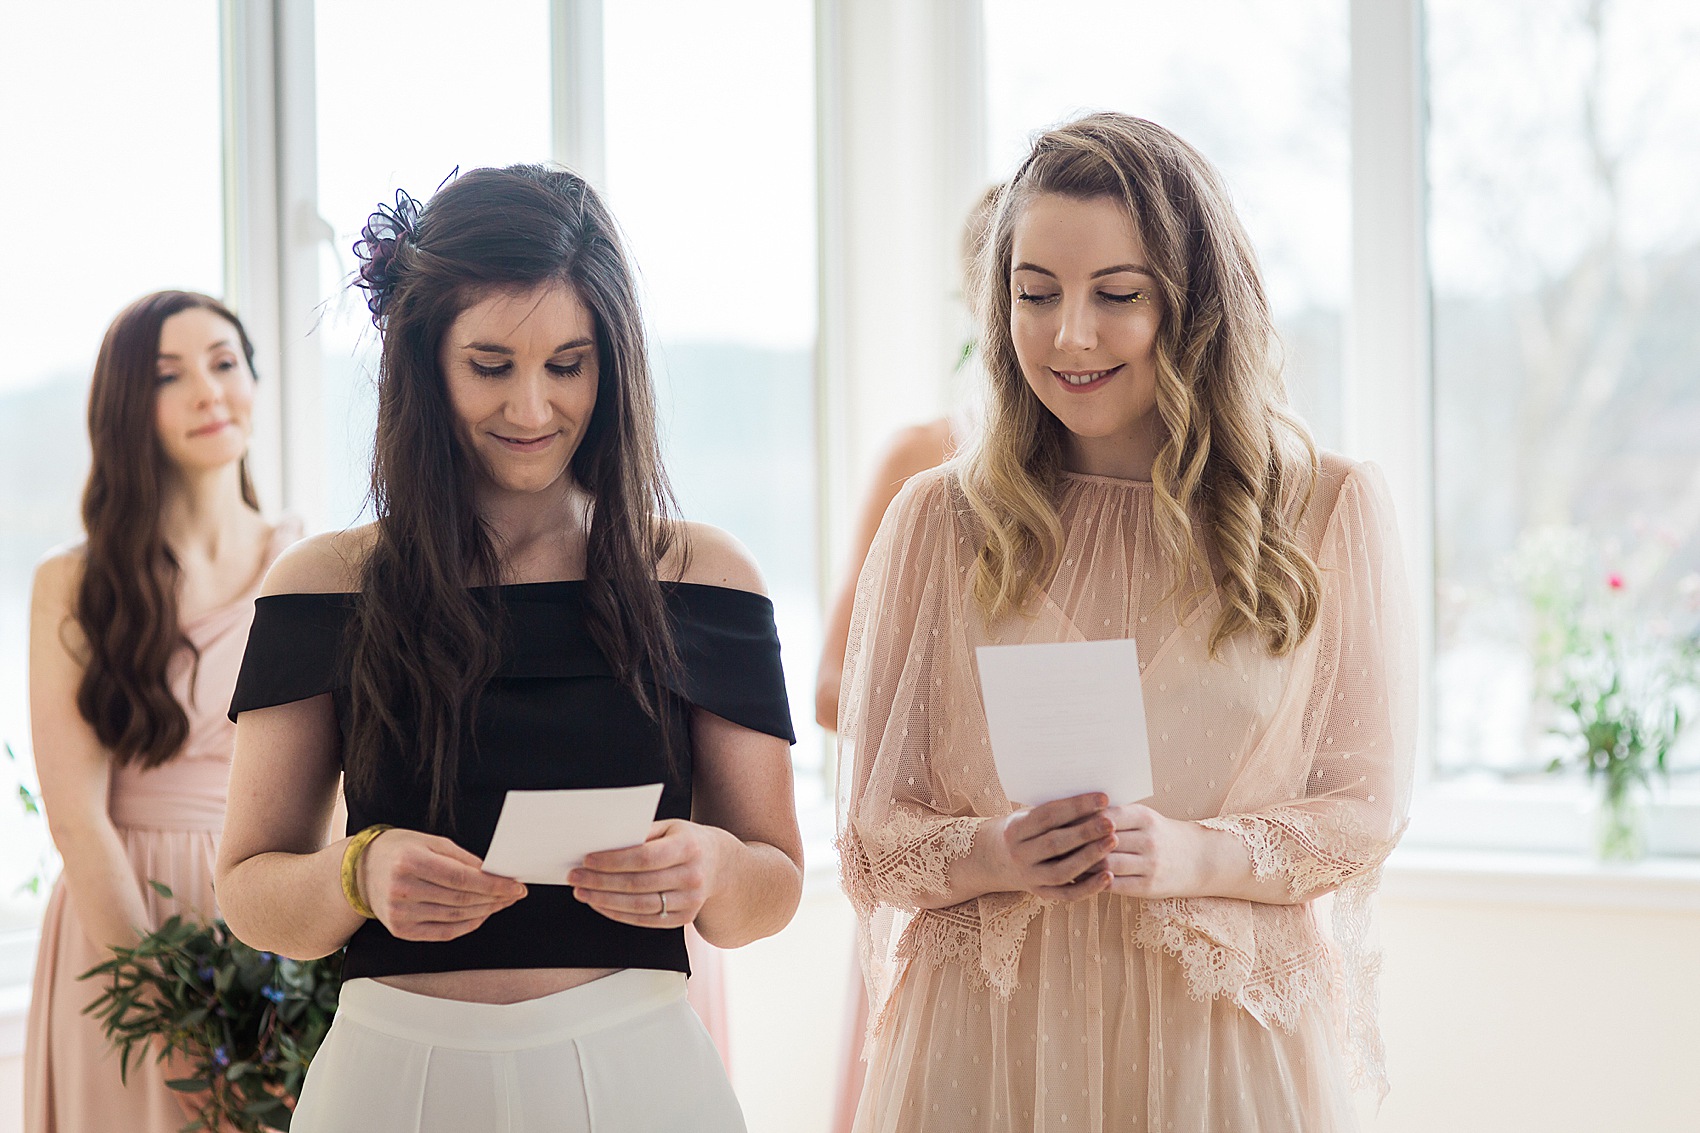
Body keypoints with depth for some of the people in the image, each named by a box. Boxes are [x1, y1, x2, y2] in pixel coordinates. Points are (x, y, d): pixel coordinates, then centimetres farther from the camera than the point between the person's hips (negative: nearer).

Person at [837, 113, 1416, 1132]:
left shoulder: (1331, 512, 1)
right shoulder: (940, 522, 2)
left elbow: (1366, 807, 1)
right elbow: (873, 831, 3)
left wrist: (1196, 857, -17)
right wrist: (988, 856, -19)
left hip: (1226, 1040, 0)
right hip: (989, 1041, 1)